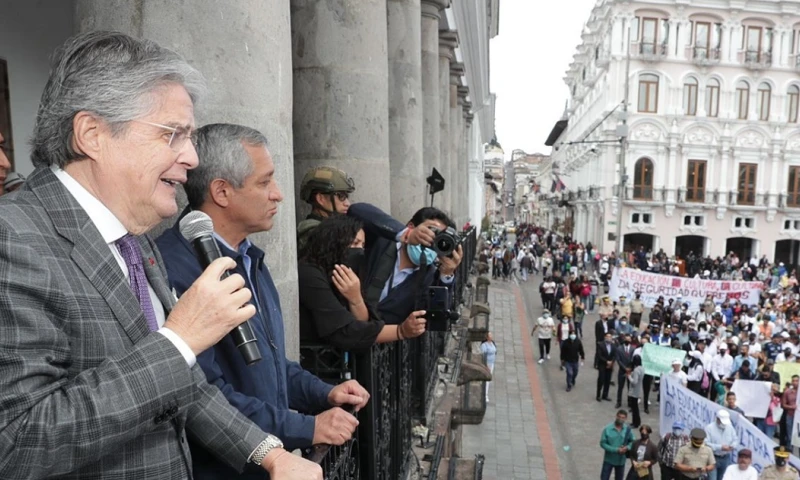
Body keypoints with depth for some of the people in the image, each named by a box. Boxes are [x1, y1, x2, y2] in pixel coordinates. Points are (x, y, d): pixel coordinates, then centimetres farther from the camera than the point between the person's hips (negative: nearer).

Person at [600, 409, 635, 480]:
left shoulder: (627, 429, -8)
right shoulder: (607, 429, -17)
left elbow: (632, 441, 3)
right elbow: (602, 443, -15)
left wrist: (627, 447, -17)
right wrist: (616, 450, -23)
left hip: (621, 460, 3)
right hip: (609, 459, -3)